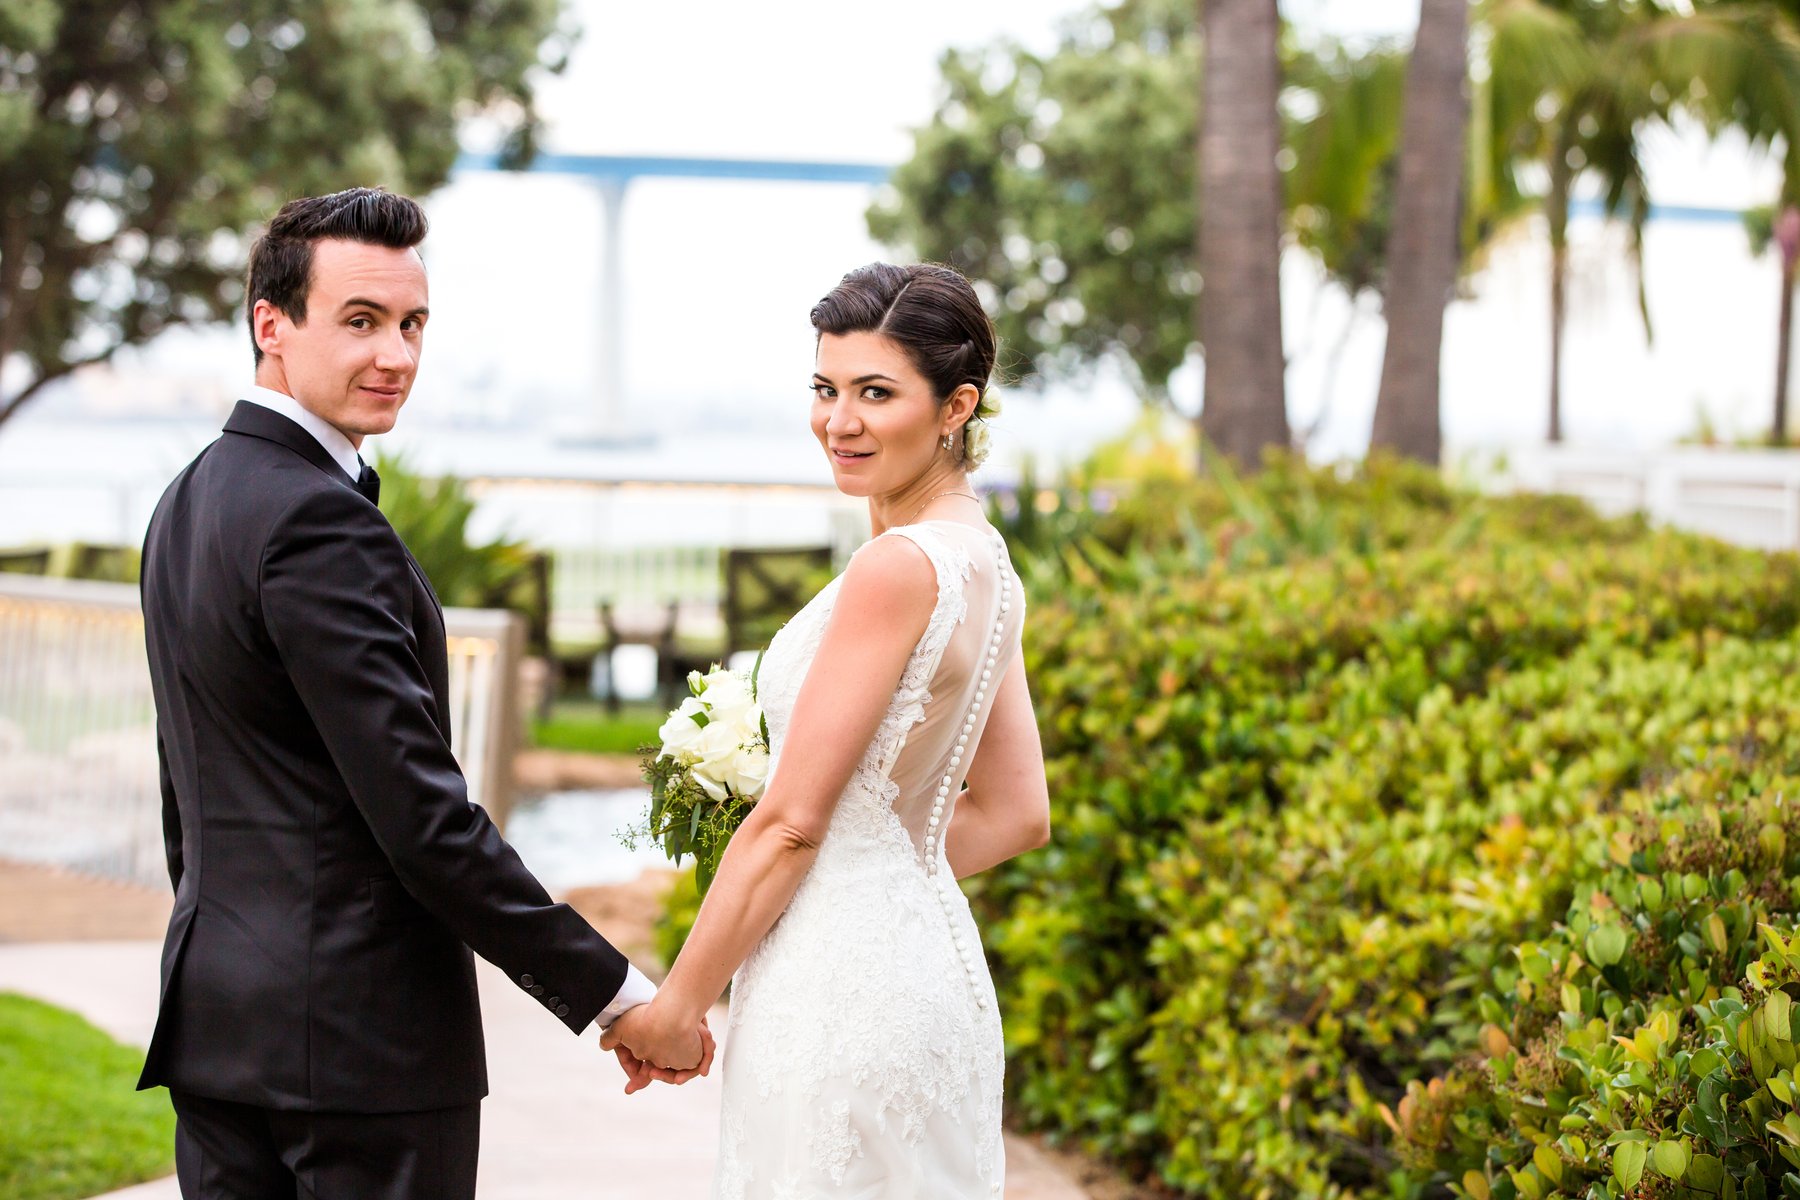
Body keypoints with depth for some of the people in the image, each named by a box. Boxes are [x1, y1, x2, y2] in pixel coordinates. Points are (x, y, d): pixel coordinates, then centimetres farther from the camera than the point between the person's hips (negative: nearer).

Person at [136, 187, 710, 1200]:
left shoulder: (190, 501, 13)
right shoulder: (319, 521, -17)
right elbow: (422, 815, -21)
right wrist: (619, 994, -16)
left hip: (215, 1016, 9)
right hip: (360, 1038, -9)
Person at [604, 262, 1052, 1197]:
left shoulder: (897, 567, -18)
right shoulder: (981, 560, 10)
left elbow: (791, 819, -16)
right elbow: (1015, 815, 15)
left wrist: (676, 1006, -8)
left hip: (845, 994, -10)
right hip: (920, 962, 10)